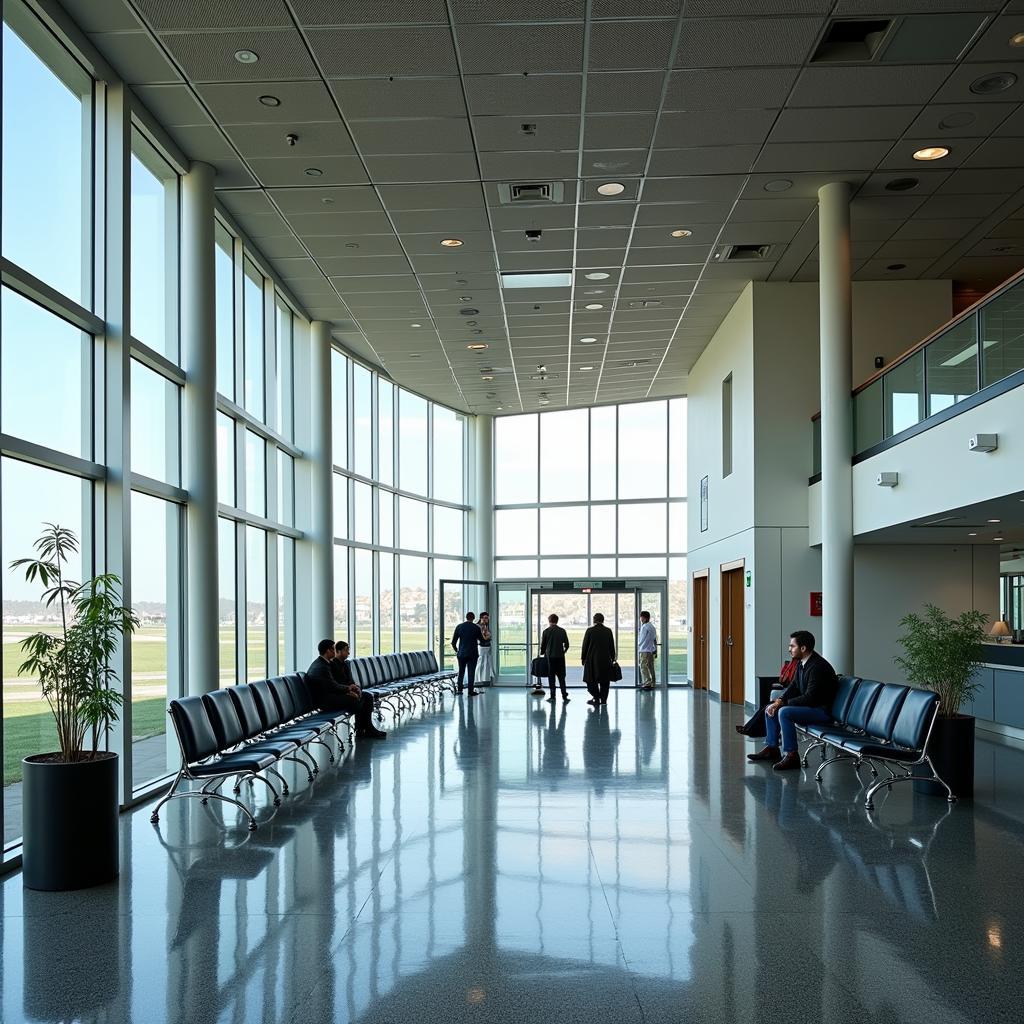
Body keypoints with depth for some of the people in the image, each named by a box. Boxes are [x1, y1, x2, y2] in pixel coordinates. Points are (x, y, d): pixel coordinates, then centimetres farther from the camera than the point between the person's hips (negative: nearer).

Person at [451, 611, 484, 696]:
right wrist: (477, 643, 25)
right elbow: (481, 640, 2)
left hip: (461, 653, 2)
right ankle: (470, 691, 1)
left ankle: (459, 689, 17)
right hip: (473, 654, -2)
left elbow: (453, 642, 1)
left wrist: (456, 650, 16)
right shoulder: (476, 627, -6)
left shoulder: (459, 626, -1)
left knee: (461, 672, 15)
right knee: (471, 672, 2)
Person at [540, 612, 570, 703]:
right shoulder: (562, 631, 1)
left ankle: (552, 697, 1)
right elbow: (566, 645, 3)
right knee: (561, 677, 9)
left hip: (550, 657, -2)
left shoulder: (546, 631, -5)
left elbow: (543, 645, 0)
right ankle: (564, 696, 5)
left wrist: (542, 653, 17)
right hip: (560, 657, 2)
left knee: (551, 677, 3)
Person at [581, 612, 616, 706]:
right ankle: (603, 699, 10)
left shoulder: (590, 631, -6)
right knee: (604, 681, 9)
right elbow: (612, 646, 6)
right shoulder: (608, 631, 1)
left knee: (592, 680, 5)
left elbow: (584, 646, -3)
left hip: (592, 660, -2)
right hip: (606, 660, 3)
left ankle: (596, 697, -5)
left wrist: (583, 658, 6)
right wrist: (612, 659, 15)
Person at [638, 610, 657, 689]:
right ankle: (652, 684, 12)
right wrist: (655, 651, 19)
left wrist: (638, 647, 7)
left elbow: (641, 639, -10)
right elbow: (655, 639, 15)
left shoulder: (644, 627, -14)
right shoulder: (652, 626, 13)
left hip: (644, 650, -8)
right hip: (652, 650, 8)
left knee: (643, 667, -5)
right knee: (651, 667, 10)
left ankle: (647, 683, -9)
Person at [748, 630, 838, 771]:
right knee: (770, 709, 9)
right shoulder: (802, 663, 6)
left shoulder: (818, 667, -24)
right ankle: (771, 749, 14)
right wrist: (779, 701, -6)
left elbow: (810, 698, -27)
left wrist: (784, 703, -18)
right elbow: (794, 686, 12)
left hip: (822, 710, -10)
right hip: (809, 705, 10)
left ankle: (791, 756, -24)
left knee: (784, 712, -29)